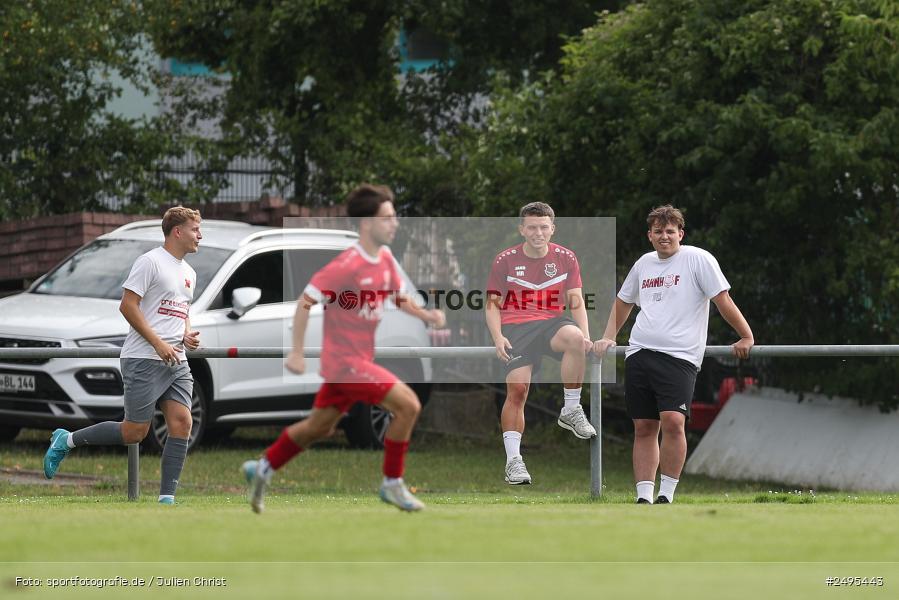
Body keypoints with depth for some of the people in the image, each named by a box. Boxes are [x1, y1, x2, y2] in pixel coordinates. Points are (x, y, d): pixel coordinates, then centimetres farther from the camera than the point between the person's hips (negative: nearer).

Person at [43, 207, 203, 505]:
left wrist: (188, 335, 8)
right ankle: (66, 440, 13)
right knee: (134, 432, -6)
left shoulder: (189, 273, 18)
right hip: (143, 359, -8)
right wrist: (158, 343, -18)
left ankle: (167, 498, -3)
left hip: (176, 362, 8)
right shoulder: (150, 262, -9)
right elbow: (128, 305, -14)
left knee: (181, 424, -6)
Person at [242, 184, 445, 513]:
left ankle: (262, 469, 34)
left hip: (360, 359, 9)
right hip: (346, 361, -9)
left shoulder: (385, 259, 4)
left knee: (320, 426, 20)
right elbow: (305, 301, -19)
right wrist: (297, 353, -19)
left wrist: (426, 315, -1)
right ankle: (392, 484, -3)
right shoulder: (347, 265, -22)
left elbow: (399, 296, 19)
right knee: (407, 404, -15)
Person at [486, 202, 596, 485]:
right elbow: (493, 304, 8)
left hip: (552, 322, 1)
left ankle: (571, 410, -18)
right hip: (516, 327, -1)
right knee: (517, 389, -17)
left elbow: (576, 301, 9)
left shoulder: (565, 258, 10)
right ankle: (513, 459, -12)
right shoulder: (505, 260, 6)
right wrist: (498, 338, -9)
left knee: (574, 338, -35)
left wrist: (585, 335, -8)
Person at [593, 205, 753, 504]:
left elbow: (722, 299, 1)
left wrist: (746, 337, 2)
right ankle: (644, 498, 6)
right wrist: (608, 338, 28)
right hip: (639, 353, 6)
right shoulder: (644, 263, 18)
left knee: (672, 420, -21)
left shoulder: (698, 259, 0)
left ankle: (666, 496, -14)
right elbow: (623, 302, 32)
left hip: (679, 355, -6)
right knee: (644, 428, 3)